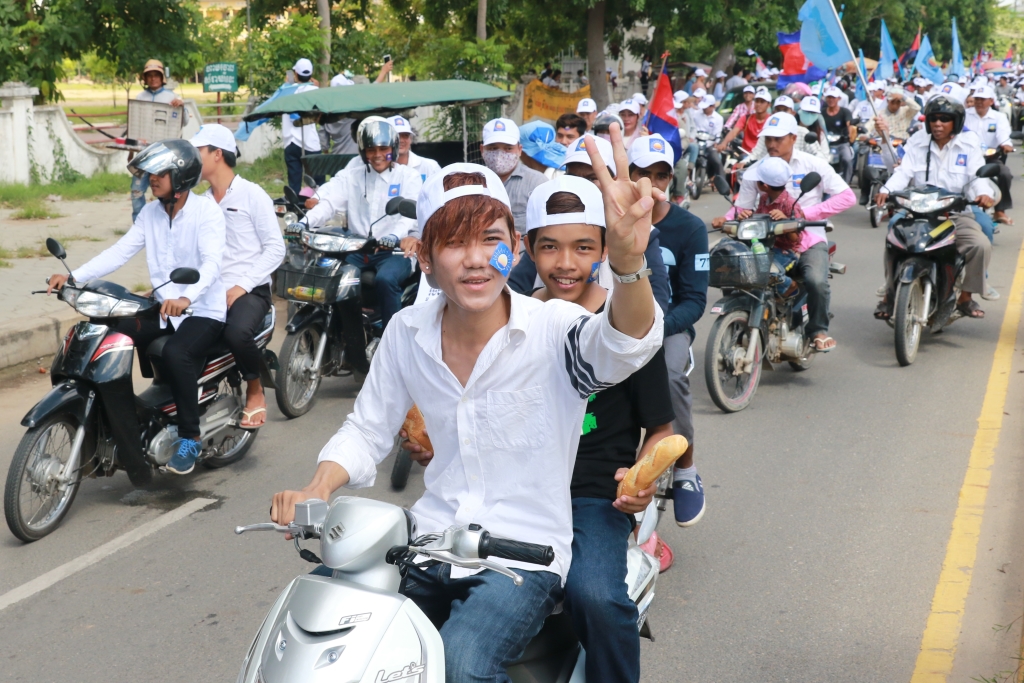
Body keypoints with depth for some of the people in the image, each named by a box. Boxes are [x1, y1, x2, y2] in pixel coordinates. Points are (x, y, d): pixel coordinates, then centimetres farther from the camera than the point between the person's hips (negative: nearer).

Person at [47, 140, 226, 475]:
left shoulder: (206, 210, -13)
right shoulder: (150, 213, 7)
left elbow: (211, 262, -28)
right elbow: (119, 251, -4)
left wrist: (186, 298, -47)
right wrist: (74, 277, -18)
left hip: (203, 309, -7)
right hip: (163, 307, 7)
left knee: (176, 353, -33)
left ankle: (190, 439, -18)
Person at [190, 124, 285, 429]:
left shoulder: (252, 195, 0)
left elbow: (276, 247, -6)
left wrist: (242, 286, -15)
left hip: (249, 291, -5)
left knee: (237, 333, -36)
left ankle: (255, 391, -8)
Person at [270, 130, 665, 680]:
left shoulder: (552, 329, -13)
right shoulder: (407, 333, 2)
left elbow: (624, 344, -35)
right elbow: (367, 428, 12)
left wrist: (628, 261, -57)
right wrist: (318, 489, -9)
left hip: (523, 556, -4)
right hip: (431, 544, 5)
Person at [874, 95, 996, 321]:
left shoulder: (969, 145, 4)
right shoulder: (916, 142, 7)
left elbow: (978, 175, -7)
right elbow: (903, 172, -6)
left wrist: (984, 193, -31)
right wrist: (886, 190, -26)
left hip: (956, 214, 0)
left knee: (981, 245, -24)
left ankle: (966, 296, -5)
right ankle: (890, 295, -9)